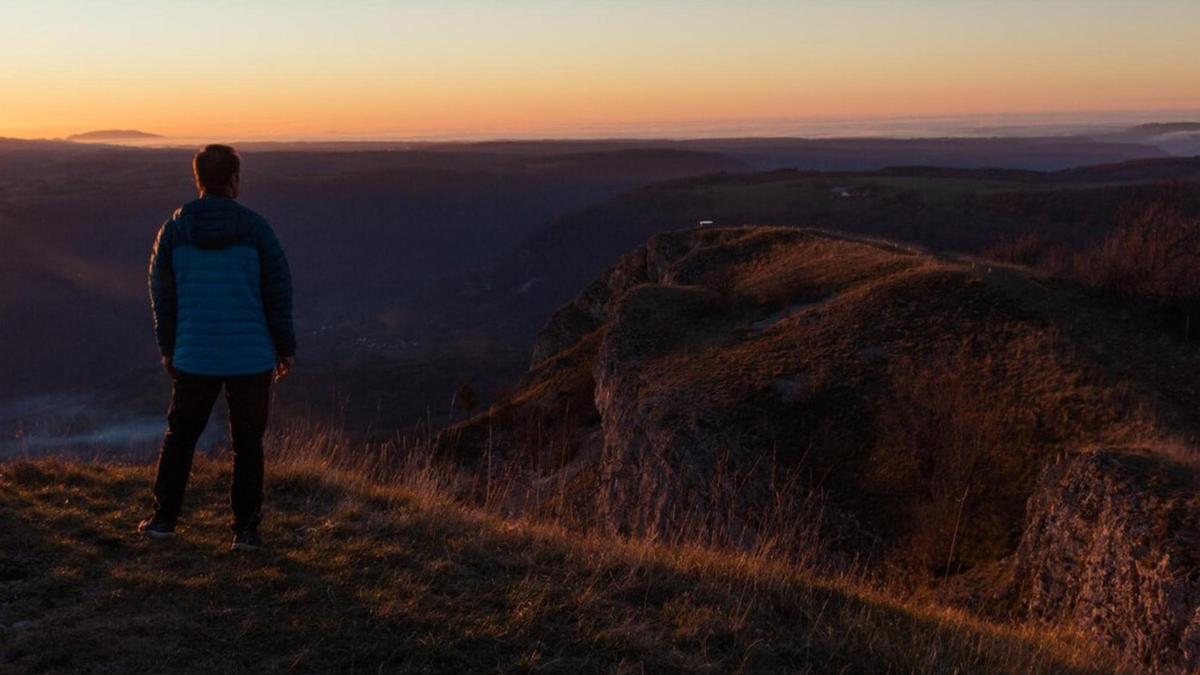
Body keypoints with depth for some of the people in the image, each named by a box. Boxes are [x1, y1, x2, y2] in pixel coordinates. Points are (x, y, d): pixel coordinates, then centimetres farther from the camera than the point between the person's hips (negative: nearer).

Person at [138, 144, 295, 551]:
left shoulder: (174, 230, -1)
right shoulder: (254, 228, -7)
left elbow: (162, 294, 5)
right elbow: (279, 291, -5)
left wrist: (167, 348, 17)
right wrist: (286, 348, 5)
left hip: (193, 357, 2)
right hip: (251, 357, -2)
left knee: (180, 435, 18)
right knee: (247, 443, 9)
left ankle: (164, 518, 21)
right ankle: (246, 528, 10)